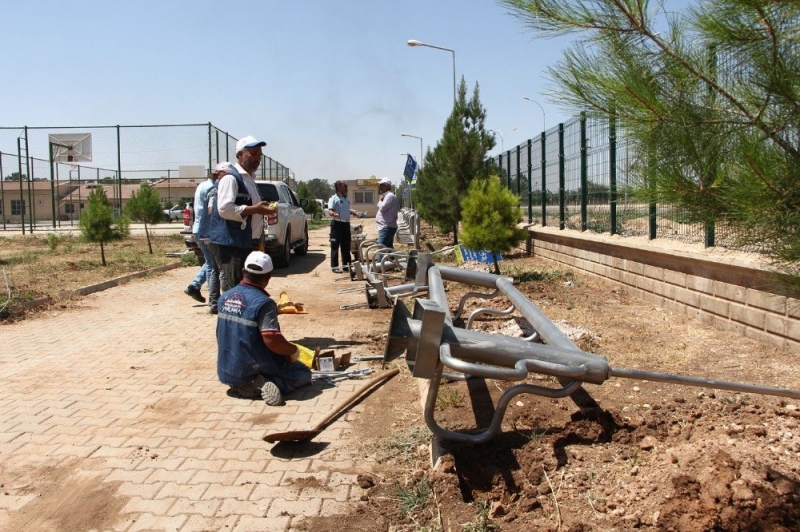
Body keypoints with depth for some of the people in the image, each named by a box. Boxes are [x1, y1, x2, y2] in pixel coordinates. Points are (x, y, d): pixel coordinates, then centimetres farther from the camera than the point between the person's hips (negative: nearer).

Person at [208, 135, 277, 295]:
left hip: (246, 243, 10)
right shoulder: (231, 177, -12)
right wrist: (255, 209, -25)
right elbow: (225, 209, -25)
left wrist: (262, 210, 15)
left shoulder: (249, 178, 19)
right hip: (229, 244, -10)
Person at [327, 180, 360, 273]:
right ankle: (334, 266, 0)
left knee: (346, 246, 13)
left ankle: (346, 265, 23)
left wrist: (354, 212, 19)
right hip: (337, 224, -8)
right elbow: (330, 210, -20)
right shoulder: (334, 198, -10)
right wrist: (334, 214, -40)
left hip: (346, 224, 8)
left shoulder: (346, 198, 16)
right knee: (335, 246, -4)